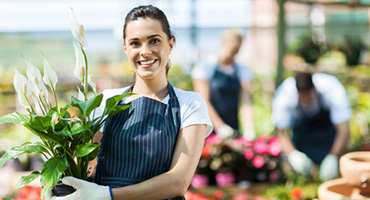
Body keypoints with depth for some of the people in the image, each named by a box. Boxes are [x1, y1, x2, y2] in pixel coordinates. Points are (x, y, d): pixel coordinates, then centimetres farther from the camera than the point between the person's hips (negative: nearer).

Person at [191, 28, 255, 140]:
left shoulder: (243, 71, 12)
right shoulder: (205, 67, 1)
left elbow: (245, 104, 2)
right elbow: (204, 102, -6)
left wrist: (249, 131, -14)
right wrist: (220, 127, -16)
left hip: (232, 131, 3)